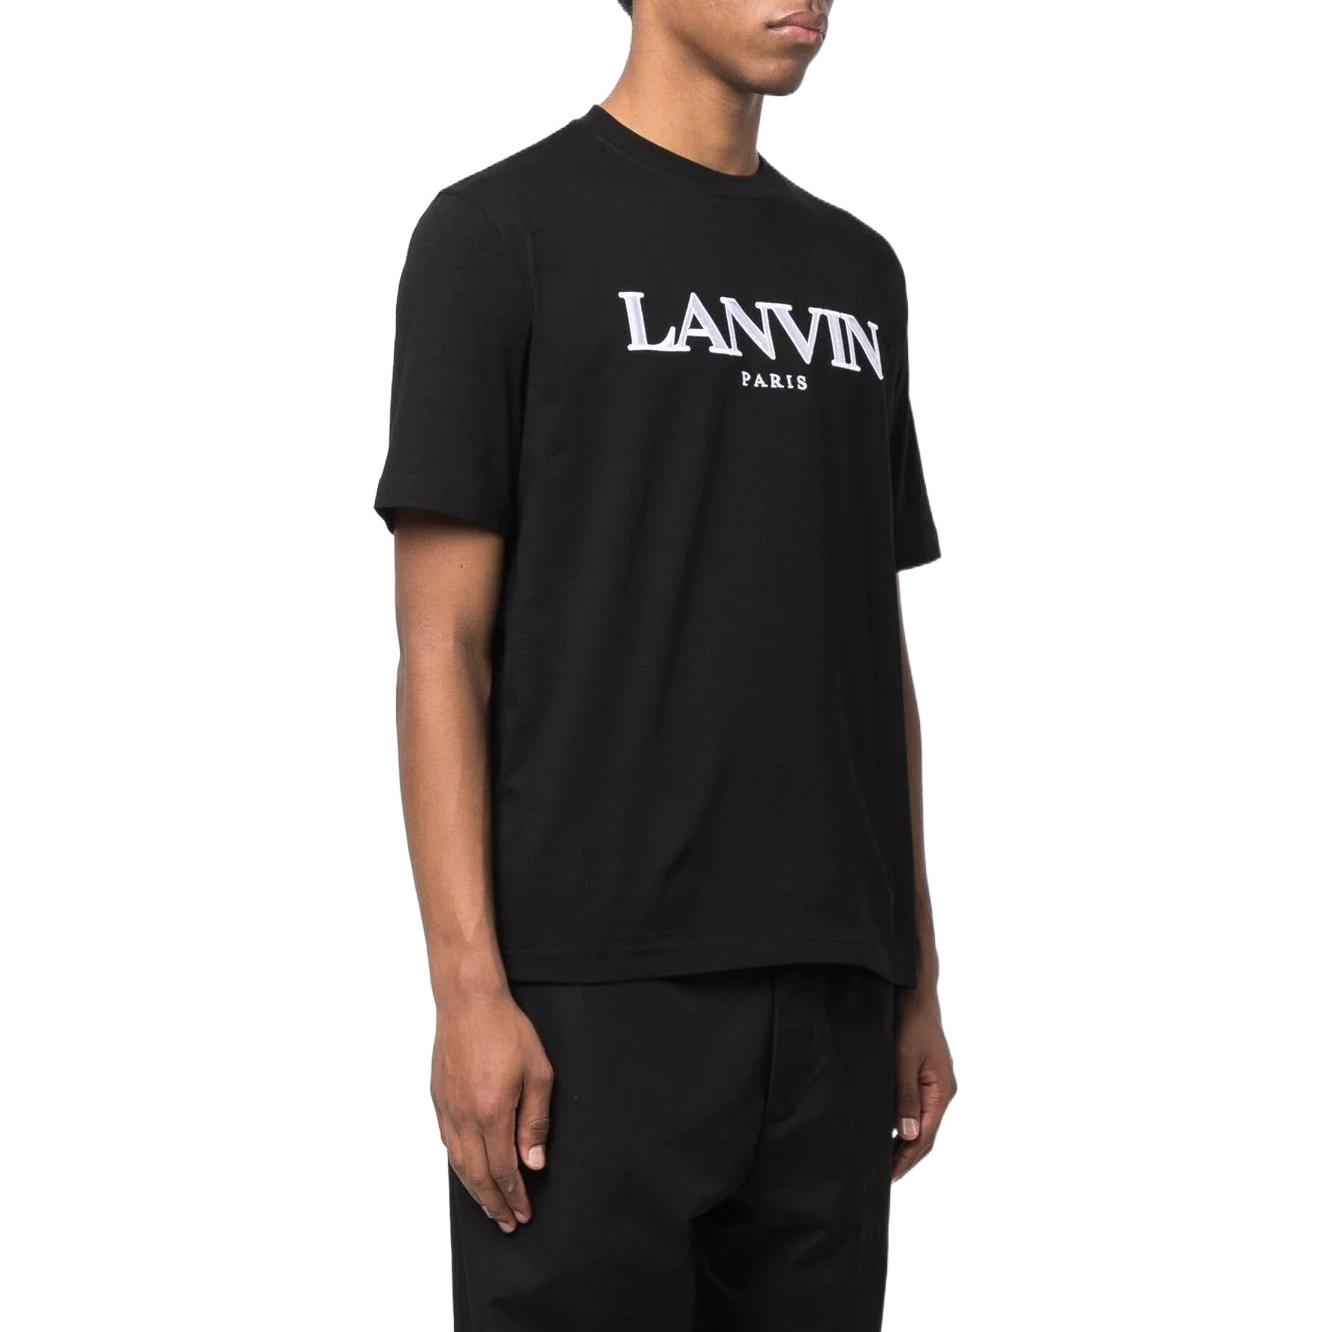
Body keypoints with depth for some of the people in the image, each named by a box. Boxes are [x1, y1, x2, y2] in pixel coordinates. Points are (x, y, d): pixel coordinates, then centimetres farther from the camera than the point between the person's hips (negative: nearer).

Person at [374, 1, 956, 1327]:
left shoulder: (860, 271, 16)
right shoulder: (502, 231, -2)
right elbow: (445, 641, -6)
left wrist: (916, 980, 14)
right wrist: (469, 991, -13)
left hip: (830, 1003, 5)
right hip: (596, 1001, -5)